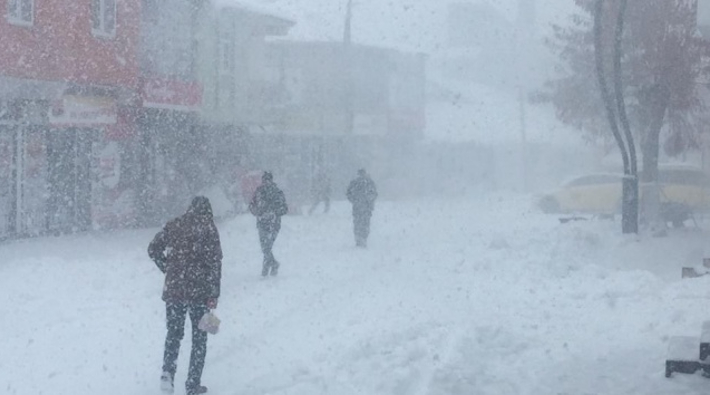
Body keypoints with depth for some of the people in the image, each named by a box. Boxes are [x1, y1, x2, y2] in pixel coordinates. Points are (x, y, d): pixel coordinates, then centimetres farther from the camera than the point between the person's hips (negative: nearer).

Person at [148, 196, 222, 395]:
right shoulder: (208, 228, -6)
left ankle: (167, 372, -5)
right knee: (199, 337, 10)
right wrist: (214, 295, -7)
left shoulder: (174, 226, 4)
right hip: (199, 291, -3)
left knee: (174, 333, 17)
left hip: (173, 288, 3)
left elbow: (153, 249, 5)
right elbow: (215, 262, -10)